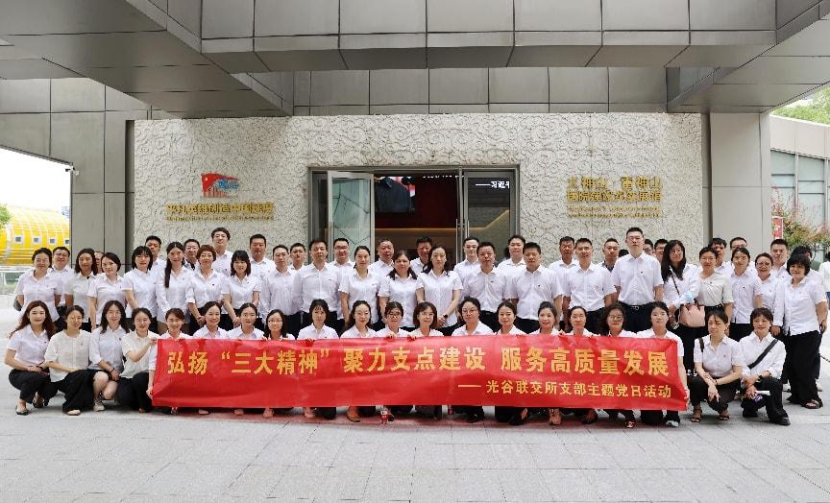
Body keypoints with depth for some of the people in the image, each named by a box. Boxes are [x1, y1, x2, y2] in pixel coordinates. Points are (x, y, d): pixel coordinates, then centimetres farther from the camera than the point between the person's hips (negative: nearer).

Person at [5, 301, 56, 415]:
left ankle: (39, 397, 12)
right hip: (19, 372, -3)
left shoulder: (49, 334, 1)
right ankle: (21, 402, -5)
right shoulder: (19, 334, -9)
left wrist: (41, 367, -21)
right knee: (35, 377, -36)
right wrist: (29, 367, -19)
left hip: (42, 372, 3)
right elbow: (8, 360, -11)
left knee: (52, 387, -27)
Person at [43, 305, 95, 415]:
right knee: (83, 374, -34)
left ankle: (71, 395, 15)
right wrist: (70, 369, -15)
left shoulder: (87, 336, 5)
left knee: (88, 402, -19)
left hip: (82, 377, 3)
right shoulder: (56, 338, -2)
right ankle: (69, 406, -14)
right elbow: (49, 363, -5)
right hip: (61, 378, -3)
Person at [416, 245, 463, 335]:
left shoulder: (453, 276, 8)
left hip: (449, 323, 1)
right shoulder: (422, 277, 6)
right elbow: (420, 299, 1)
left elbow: (456, 299, 3)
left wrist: (445, 316, -10)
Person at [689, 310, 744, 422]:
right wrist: (710, 383, -31)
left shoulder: (734, 345, -5)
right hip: (706, 381, 2)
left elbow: (737, 373, -7)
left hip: (726, 384, -2)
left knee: (716, 401, -35)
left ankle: (723, 408, 7)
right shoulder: (700, 342, -2)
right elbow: (698, 367, -13)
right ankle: (697, 409, -4)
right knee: (694, 381, -35)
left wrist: (716, 382, -17)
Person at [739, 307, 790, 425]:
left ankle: (777, 415, -12)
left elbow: (777, 369, -2)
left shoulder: (778, 345, 11)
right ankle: (750, 407, 7)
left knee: (772, 382, -35)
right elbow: (742, 367, -1)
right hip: (748, 383, -1)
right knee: (756, 399, -32)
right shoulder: (744, 342, 10)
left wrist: (757, 377, -17)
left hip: (768, 382, 1)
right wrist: (750, 385, -18)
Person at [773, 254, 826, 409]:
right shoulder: (783, 286, 10)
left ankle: (812, 398, 4)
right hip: (789, 332, 5)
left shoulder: (813, 285, -2)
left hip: (808, 332, -5)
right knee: (790, 366, 4)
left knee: (802, 365, -9)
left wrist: (817, 324, 0)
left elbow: (822, 309, -3)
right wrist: (776, 324, -7)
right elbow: (779, 306, 2)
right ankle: (797, 395, 17)